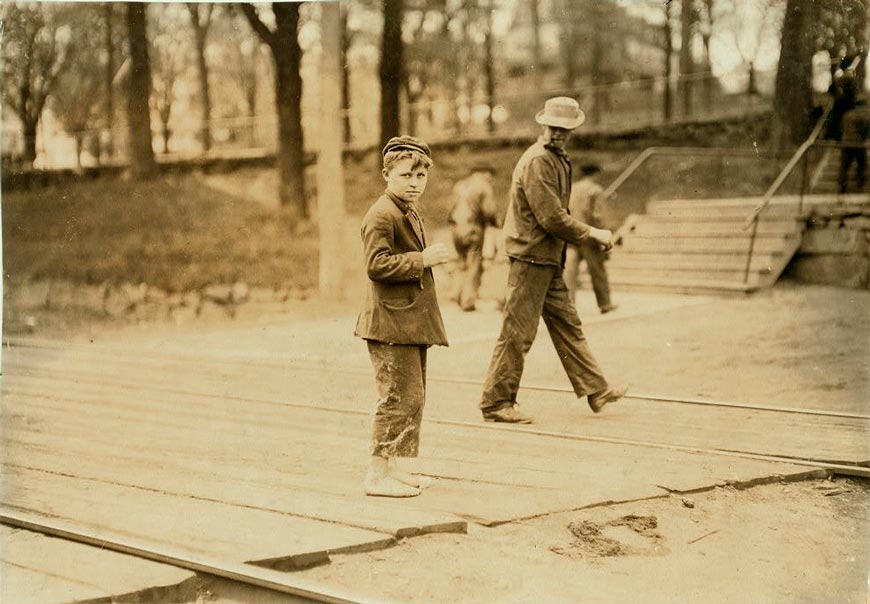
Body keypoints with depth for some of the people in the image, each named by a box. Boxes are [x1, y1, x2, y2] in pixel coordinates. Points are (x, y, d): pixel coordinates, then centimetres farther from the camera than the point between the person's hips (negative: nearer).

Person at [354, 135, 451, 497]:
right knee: (401, 397, -11)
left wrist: (427, 259, 16)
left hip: (410, 322, 10)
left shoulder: (411, 215, 19)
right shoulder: (381, 216, -14)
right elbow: (377, 264, -24)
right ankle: (377, 474, -5)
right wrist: (423, 259, -22)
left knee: (413, 397, 14)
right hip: (391, 322, -10)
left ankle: (390, 467, 23)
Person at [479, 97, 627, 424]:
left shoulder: (557, 159, 16)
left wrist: (587, 235, 11)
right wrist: (592, 233, -11)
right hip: (530, 256, -10)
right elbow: (552, 218, -21)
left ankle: (596, 390, 24)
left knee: (567, 325, 15)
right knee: (517, 333, -4)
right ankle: (495, 402, 4)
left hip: (548, 259, 10)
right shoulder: (537, 162, -17)